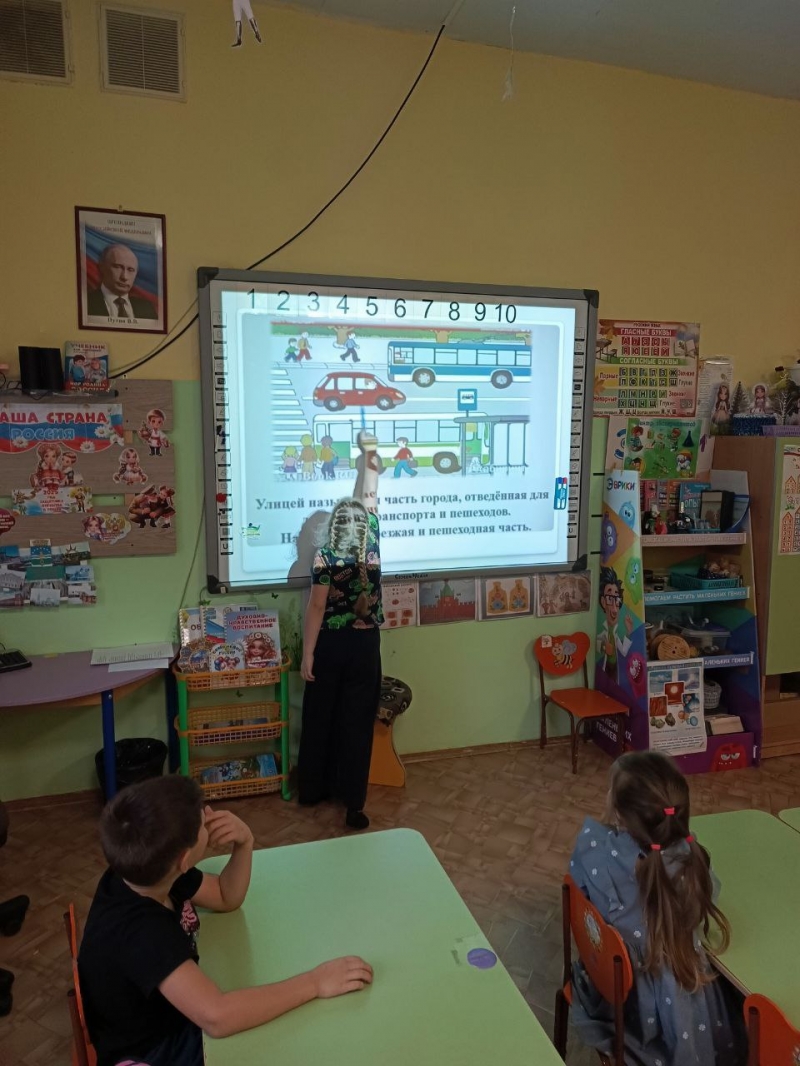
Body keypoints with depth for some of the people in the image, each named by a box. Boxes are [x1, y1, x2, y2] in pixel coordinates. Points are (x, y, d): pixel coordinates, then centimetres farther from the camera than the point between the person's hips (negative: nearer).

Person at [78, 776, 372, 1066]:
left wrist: (244, 843, -19)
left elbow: (227, 897, 1)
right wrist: (314, 983, -35)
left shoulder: (144, 873, -12)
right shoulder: (138, 930, -36)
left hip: (182, 1018, 7)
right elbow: (217, 1016, -45)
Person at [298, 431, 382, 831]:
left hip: (330, 645, -2)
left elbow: (316, 609, -13)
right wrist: (369, 452, 18)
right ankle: (353, 800, 10)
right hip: (364, 645, 2)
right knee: (357, 721, 7)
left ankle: (313, 788, 28)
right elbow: (369, 496, 7)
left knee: (320, 718, 13)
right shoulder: (372, 547, -3)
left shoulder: (325, 558, -12)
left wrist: (308, 653, -7)